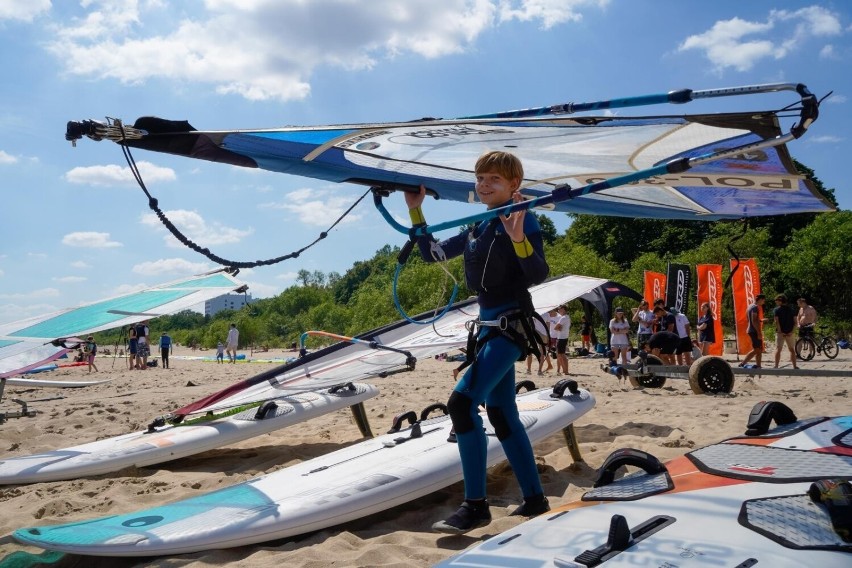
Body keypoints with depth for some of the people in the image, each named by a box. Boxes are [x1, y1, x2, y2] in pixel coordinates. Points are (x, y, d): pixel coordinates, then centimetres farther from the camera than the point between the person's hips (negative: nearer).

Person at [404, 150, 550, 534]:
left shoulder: (524, 220, -9)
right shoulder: (475, 227, 13)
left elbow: (539, 276, -19)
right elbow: (431, 254, 17)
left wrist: (518, 238, -33)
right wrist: (415, 212, 8)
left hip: (511, 325, -9)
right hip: (487, 325, 9)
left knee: (461, 402, -19)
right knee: (502, 414, 12)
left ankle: (475, 505, -10)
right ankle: (535, 499, 24)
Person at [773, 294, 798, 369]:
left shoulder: (776, 310, -4)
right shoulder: (791, 310, 9)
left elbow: (776, 322, -15)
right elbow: (795, 322, 1)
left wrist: (780, 332, -13)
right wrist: (792, 332, -3)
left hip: (780, 333, -4)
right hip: (790, 333, 4)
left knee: (778, 349, -3)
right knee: (792, 349, 15)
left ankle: (776, 366, -10)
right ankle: (794, 366, 16)